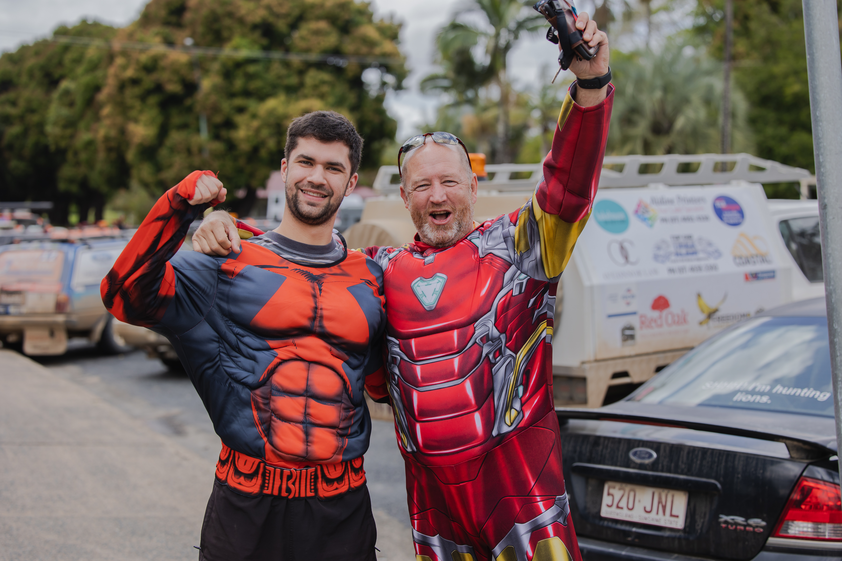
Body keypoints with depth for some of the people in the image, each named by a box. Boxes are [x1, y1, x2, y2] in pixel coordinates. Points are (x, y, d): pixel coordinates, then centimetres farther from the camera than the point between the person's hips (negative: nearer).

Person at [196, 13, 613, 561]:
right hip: (430, 485, 4)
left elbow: (569, 183, -13)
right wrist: (228, 229, -2)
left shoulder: (513, 244, 1)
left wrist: (591, 84, -26)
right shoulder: (384, 270, 11)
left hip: (516, 472, -3)